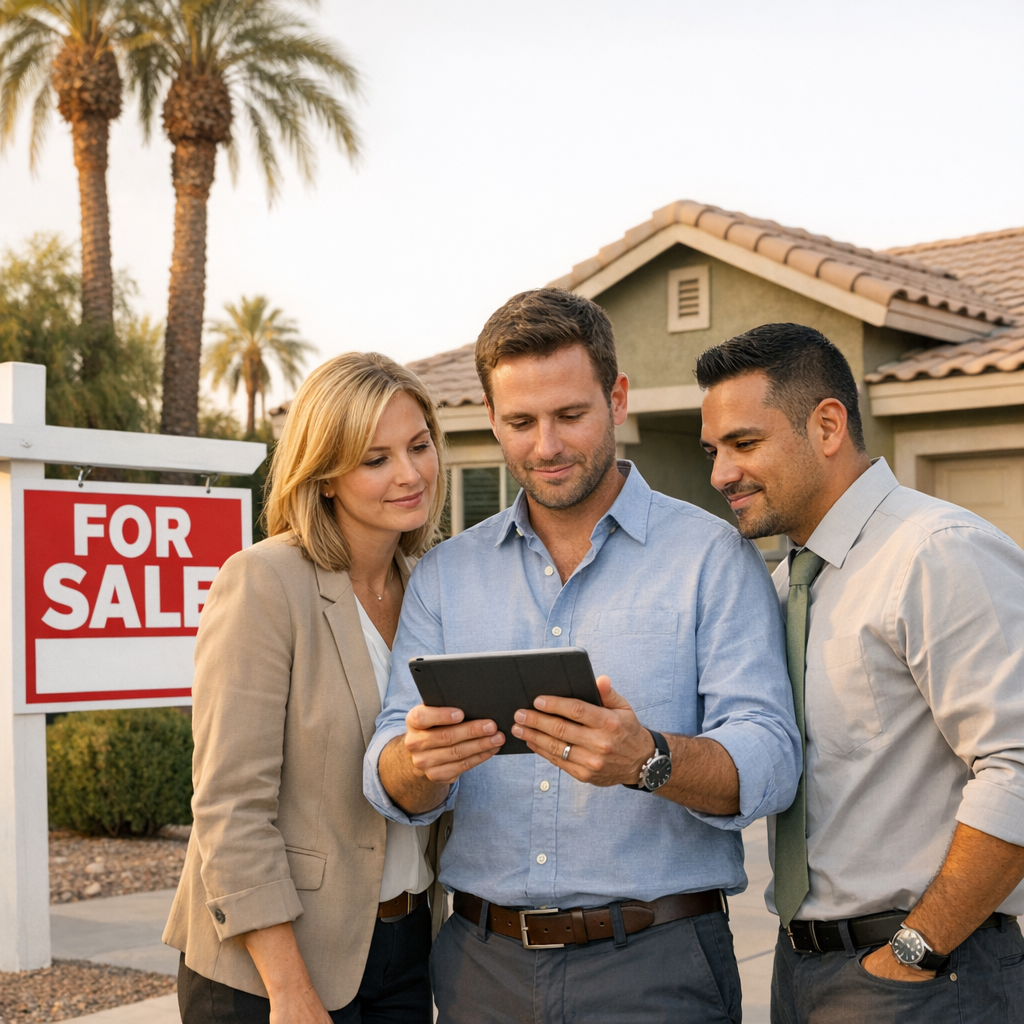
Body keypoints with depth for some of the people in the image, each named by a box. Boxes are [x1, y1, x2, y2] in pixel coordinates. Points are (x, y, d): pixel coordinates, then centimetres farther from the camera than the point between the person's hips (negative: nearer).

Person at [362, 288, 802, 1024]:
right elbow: (397, 792, 2)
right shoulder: (446, 573, 8)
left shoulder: (711, 556, -3)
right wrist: (420, 759, -22)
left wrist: (648, 760, -31)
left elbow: (770, 763, -12)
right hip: (482, 963, 3)